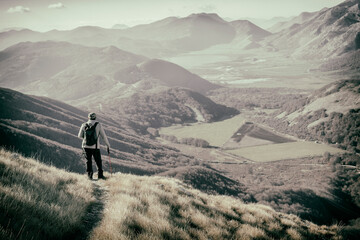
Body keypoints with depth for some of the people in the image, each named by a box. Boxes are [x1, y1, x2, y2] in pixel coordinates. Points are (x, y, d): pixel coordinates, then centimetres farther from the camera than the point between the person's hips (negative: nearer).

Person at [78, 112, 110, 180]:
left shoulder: (84, 125, 3)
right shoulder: (98, 125, -2)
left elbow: (80, 136, 11)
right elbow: (103, 136, -2)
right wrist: (108, 146, 5)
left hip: (86, 146, 2)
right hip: (95, 146, -2)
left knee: (88, 161, 14)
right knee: (98, 161, 11)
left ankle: (89, 174, 9)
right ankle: (100, 175, 8)